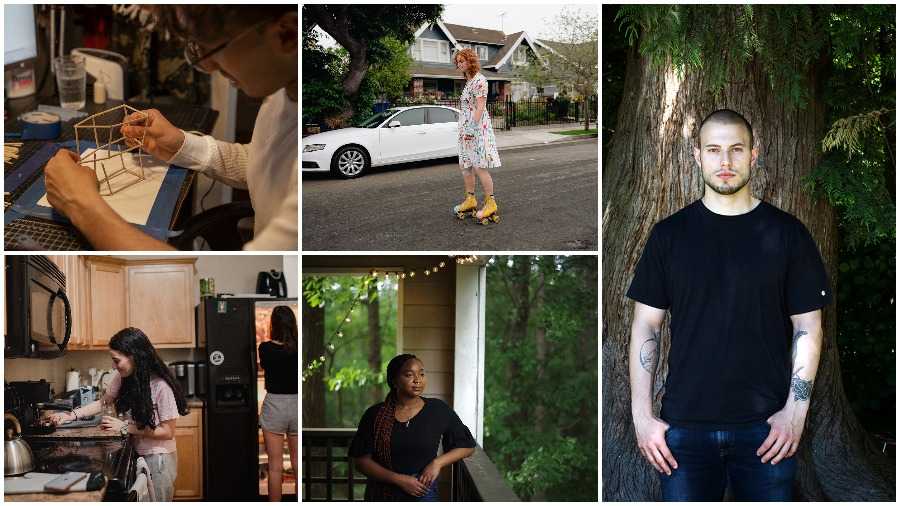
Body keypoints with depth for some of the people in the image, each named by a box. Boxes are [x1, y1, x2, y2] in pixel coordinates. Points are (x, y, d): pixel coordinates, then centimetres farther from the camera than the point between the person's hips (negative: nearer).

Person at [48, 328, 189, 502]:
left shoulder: (161, 387, -25)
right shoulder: (122, 378, -6)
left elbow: (167, 432, -21)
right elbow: (103, 403, 9)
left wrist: (125, 427, -22)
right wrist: (71, 415, -5)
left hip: (158, 458, -6)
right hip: (137, 453, 6)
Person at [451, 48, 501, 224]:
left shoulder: (479, 80, -12)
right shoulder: (469, 81, 17)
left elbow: (480, 107, -19)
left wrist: (473, 127, -23)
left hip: (477, 128, -10)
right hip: (466, 130, 10)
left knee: (479, 167, -11)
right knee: (465, 166, 11)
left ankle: (490, 203, -6)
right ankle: (470, 200, 20)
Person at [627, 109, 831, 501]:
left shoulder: (786, 233, 3)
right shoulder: (670, 234, 5)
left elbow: (807, 327, 3)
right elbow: (646, 328, 5)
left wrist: (796, 410, -6)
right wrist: (641, 415, -2)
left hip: (766, 426, 0)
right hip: (685, 425, 1)